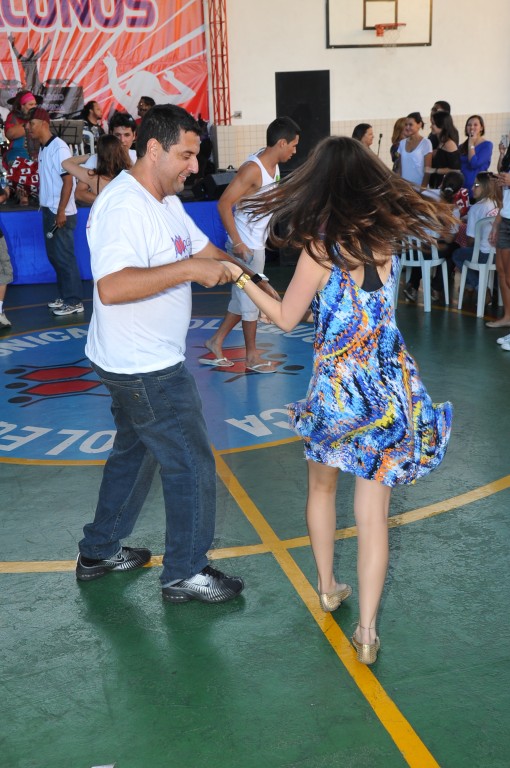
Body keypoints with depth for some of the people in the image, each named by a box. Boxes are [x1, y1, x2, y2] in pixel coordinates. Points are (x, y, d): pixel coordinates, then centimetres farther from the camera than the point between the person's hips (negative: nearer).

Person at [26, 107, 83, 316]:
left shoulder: (59, 148, -14)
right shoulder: (43, 149, 12)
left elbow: (68, 181, -18)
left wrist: (61, 211, -20)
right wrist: (45, 208, 12)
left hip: (61, 213, -9)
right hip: (49, 211, 9)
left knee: (64, 256, -4)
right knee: (54, 255, 13)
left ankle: (74, 301, 2)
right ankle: (65, 296, 22)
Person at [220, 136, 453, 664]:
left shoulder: (320, 246, -14)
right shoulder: (387, 231, -2)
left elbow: (286, 318, -5)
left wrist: (240, 277, 6)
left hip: (337, 387, -2)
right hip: (391, 387, 3)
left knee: (321, 487, 23)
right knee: (372, 511, 6)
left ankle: (327, 588, 37)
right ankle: (366, 630, 7)